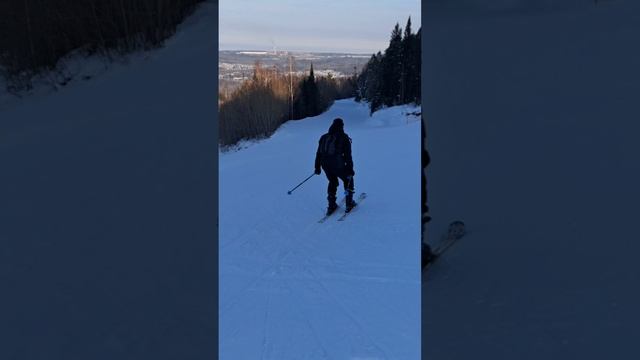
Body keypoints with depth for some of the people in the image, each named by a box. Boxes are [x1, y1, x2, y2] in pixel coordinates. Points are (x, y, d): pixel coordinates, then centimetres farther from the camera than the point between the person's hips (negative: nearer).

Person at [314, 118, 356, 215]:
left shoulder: (324, 137, 14)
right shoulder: (344, 138, 0)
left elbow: (318, 153, 16)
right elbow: (348, 156, -4)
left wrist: (317, 167, 22)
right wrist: (350, 169, 0)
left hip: (325, 165, 4)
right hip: (338, 165, -4)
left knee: (332, 182, 26)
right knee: (348, 180, 19)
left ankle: (331, 205, 21)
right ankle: (349, 203, 18)